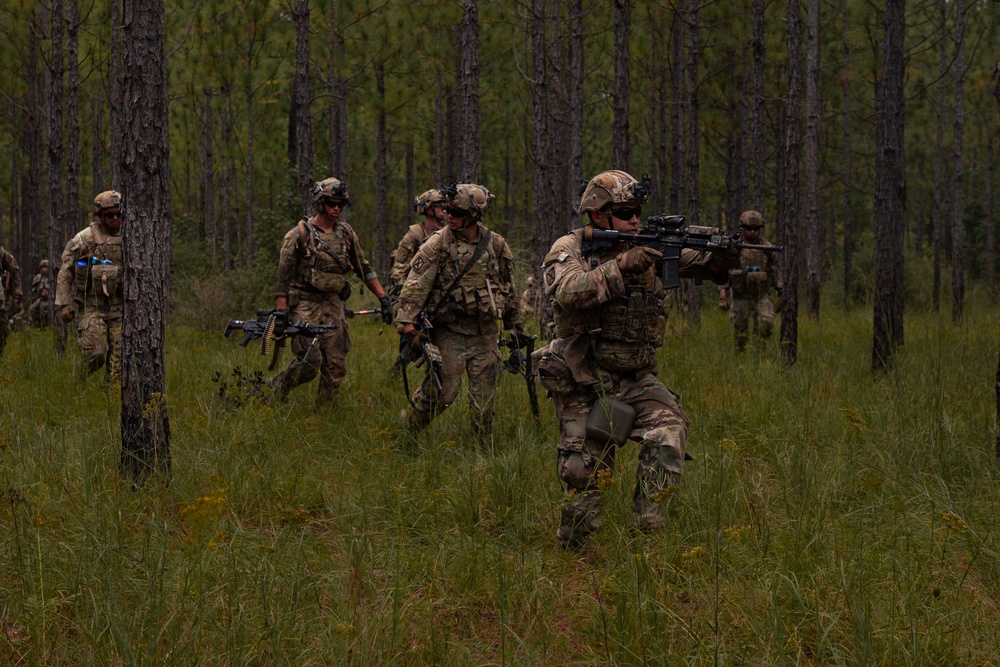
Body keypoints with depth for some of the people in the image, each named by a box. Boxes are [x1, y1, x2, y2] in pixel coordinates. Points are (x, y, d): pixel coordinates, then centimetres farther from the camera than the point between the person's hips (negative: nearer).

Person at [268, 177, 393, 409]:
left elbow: (364, 268, 18)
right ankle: (276, 388, 11)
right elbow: (283, 275, -7)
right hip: (305, 305, -5)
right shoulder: (300, 234, -6)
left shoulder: (346, 233, 10)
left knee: (336, 368, -1)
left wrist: (383, 298, 12)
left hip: (333, 305, 5)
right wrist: (281, 312, -14)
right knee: (310, 362, -14)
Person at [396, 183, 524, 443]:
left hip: (484, 332, 3)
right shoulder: (439, 243, -7)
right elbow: (416, 283, -13)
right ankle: (406, 428, 12)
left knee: (484, 397, 4)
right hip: (449, 331, -3)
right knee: (441, 390, -8)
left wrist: (515, 325, 22)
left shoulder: (496, 245, 4)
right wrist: (408, 321, -23)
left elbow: (509, 289, 17)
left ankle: (485, 446, 17)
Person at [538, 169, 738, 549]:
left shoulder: (649, 250, 5)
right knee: (586, 472, -1)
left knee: (669, 434, -20)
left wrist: (721, 257, -28)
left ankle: (649, 528, -13)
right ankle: (570, 550, 17)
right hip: (583, 385, -3)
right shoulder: (569, 250, -7)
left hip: (636, 380, 3)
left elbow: (695, 262, -5)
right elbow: (569, 292, -27)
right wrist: (621, 267, -34)